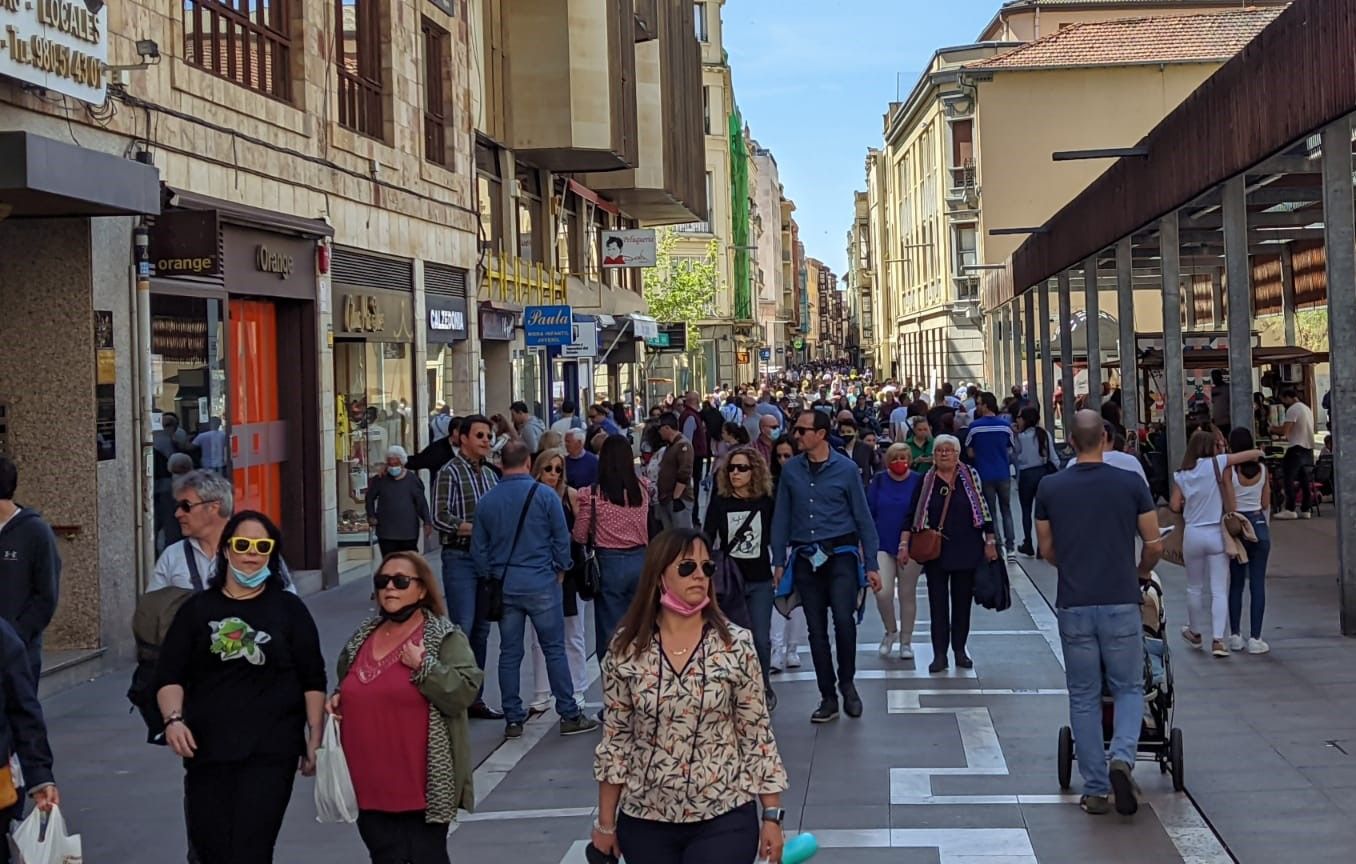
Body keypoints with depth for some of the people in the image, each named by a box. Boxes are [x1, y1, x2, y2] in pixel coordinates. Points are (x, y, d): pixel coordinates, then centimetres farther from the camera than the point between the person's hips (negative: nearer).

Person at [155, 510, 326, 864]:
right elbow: (169, 675, 5)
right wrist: (173, 719, -12)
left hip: (270, 753, -2)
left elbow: (313, 681, 7)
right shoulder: (197, 609, 9)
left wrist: (315, 739, 2)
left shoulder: (289, 609, 7)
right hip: (206, 749, 2)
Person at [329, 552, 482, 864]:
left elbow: (465, 692, -16)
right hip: (370, 785, 5)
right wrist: (337, 699, 9)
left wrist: (423, 666, -21)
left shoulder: (446, 638, -5)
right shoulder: (362, 638, 13)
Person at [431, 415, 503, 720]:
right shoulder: (450, 472, -7)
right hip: (460, 558, -7)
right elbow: (440, 517, -15)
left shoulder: (489, 473, 15)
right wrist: (476, 529, -17)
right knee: (462, 629, -10)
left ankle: (474, 698, 17)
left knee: (481, 631, 10)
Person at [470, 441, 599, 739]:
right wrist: (559, 570, 12)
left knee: (509, 653, 9)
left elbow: (478, 548, 7)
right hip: (541, 583, -3)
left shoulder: (486, 501, 3)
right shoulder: (545, 496, -7)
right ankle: (569, 715, 5)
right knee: (555, 649, 3)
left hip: (504, 585, 3)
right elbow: (562, 539, -3)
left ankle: (513, 719, 12)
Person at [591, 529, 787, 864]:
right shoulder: (625, 649, -3)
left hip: (724, 818, -1)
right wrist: (606, 822, 4)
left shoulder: (736, 645, -5)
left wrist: (772, 816, -3)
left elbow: (757, 734, -1)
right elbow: (615, 739, 3)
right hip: (645, 822, 2)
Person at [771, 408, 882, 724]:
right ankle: (828, 699, 16)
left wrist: (871, 565, -1)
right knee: (816, 630, 6)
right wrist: (779, 561, 4)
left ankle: (847, 683, 6)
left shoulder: (846, 468, -3)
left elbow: (863, 517, 1)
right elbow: (781, 517, 8)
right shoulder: (791, 470, 4)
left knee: (843, 619, -18)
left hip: (841, 554, -3)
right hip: (805, 558, 3)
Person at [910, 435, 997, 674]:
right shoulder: (926, 482, 2)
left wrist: (990, 542, -1)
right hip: (935, 552, 0)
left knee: (963, 600, 8)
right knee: (937, 602, 0)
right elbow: (914, 516, 4)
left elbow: (984, 510, 2)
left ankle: (959, 650, 18)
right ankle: (939, 654, 5)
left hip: (967, 550, 0)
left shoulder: (971, 477, 0)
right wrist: (905, 544, -4)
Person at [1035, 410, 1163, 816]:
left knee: (1084, 697, 10)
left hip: (1073, 604, 1)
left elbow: (1047, 550, 8)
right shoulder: (1131, 484, -2)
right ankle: (1122, 759, -12)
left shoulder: (1050, 488, 0)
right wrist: (1142, 572, 25)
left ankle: (1095, 789, 11)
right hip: (1120, 602, -1)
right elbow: (1154, 546, 3)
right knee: (1129, 688, 13)